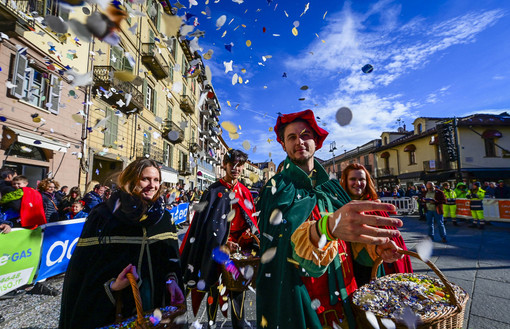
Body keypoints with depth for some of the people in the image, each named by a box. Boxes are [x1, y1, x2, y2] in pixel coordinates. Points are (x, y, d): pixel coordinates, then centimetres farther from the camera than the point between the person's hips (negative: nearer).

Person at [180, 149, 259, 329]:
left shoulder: (245, 192, 8)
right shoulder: (214, 191, -7)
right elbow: (207, 222, -10)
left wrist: (250, 230, -7)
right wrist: (223, 243, -19)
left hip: (240, 246, 4)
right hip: (218, 247, -4)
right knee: (215, 286, 9)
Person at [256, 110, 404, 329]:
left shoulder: (333, 187, 3)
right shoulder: (277, 188, -12)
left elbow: (349, 240, 6)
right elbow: (285, 237, -30)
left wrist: (375, 248, -14)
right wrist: (328, 226, -48)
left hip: (343, 295, 5)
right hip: (299, 301, -4)